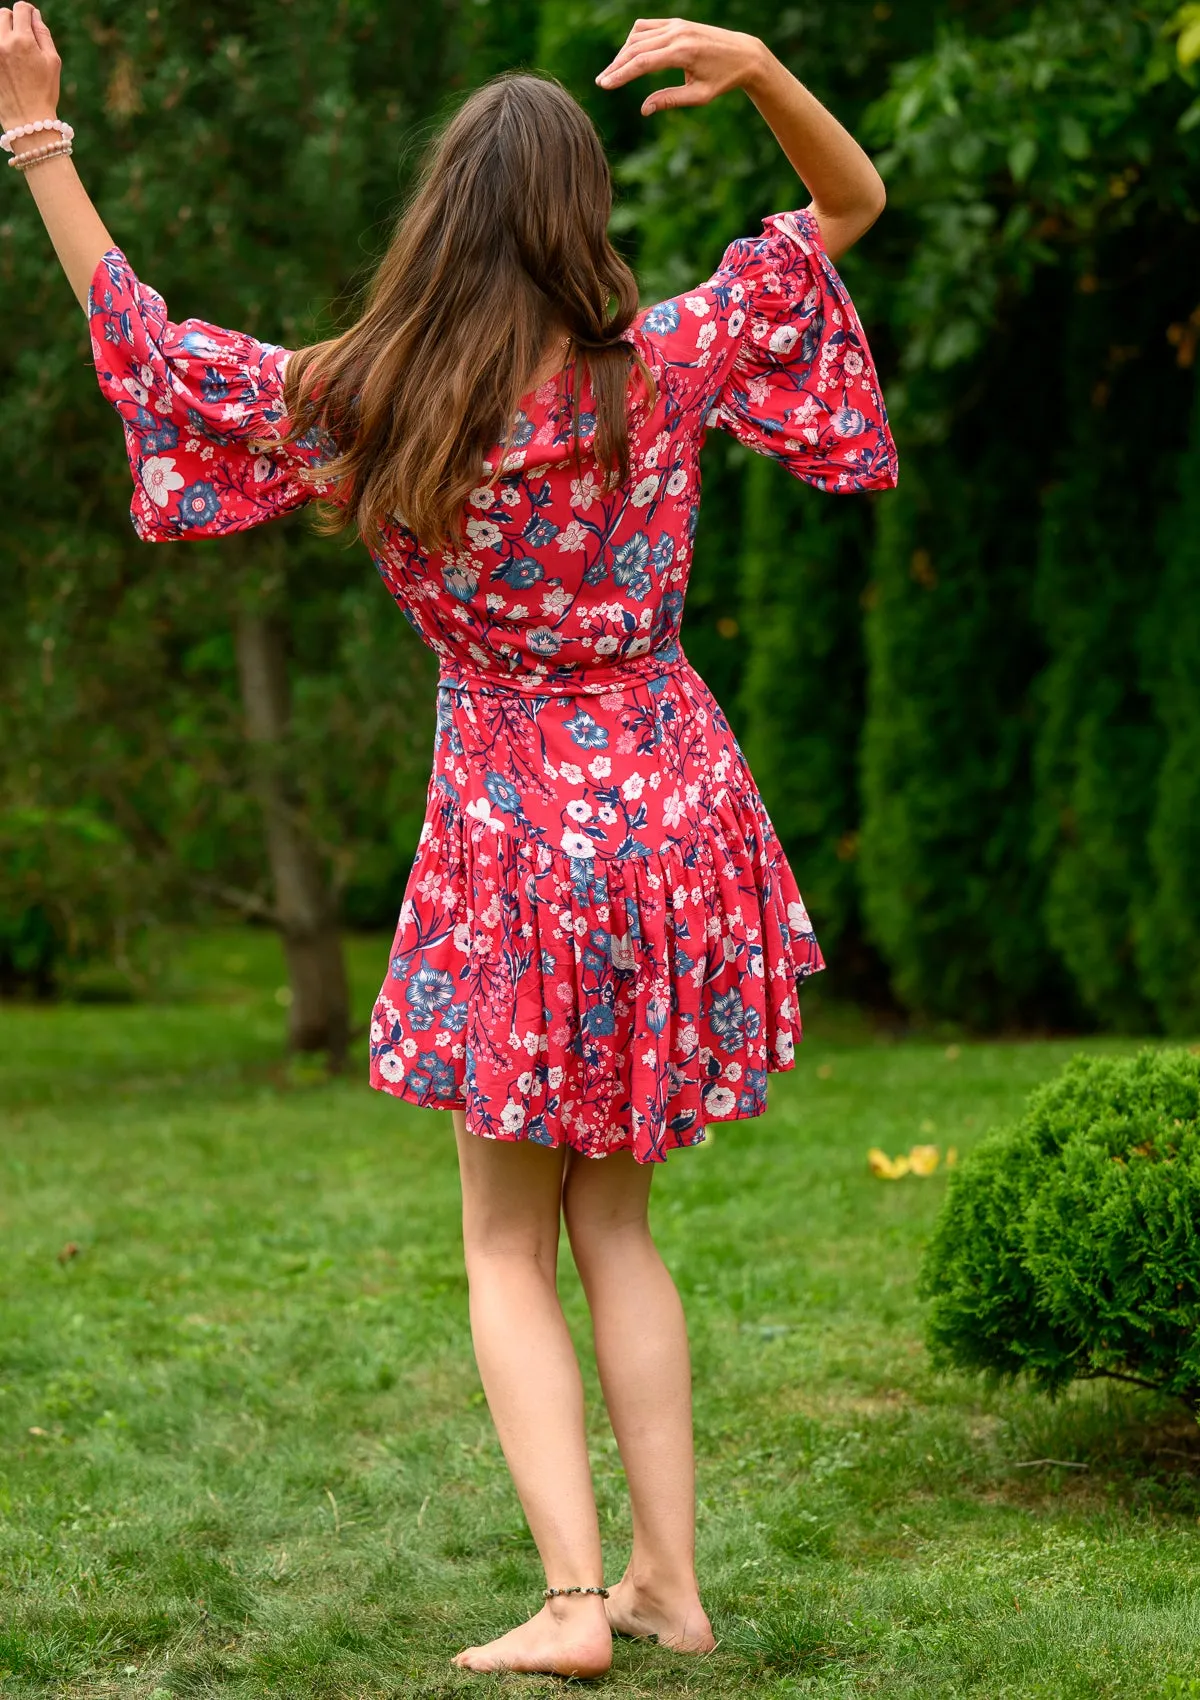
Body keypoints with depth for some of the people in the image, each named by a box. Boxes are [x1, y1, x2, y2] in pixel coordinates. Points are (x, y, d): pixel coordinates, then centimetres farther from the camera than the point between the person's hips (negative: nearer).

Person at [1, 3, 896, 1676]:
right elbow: (852, 205, 0)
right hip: (668, 812, 2)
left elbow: (144, 346, 3)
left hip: (509, 831, -2)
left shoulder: (353, 405, -10)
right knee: (613, 1221, 16)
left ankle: (574, 1597, -1)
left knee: (508, 1249, 10)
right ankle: (669, 1579, 15)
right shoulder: (659, 366, -9)